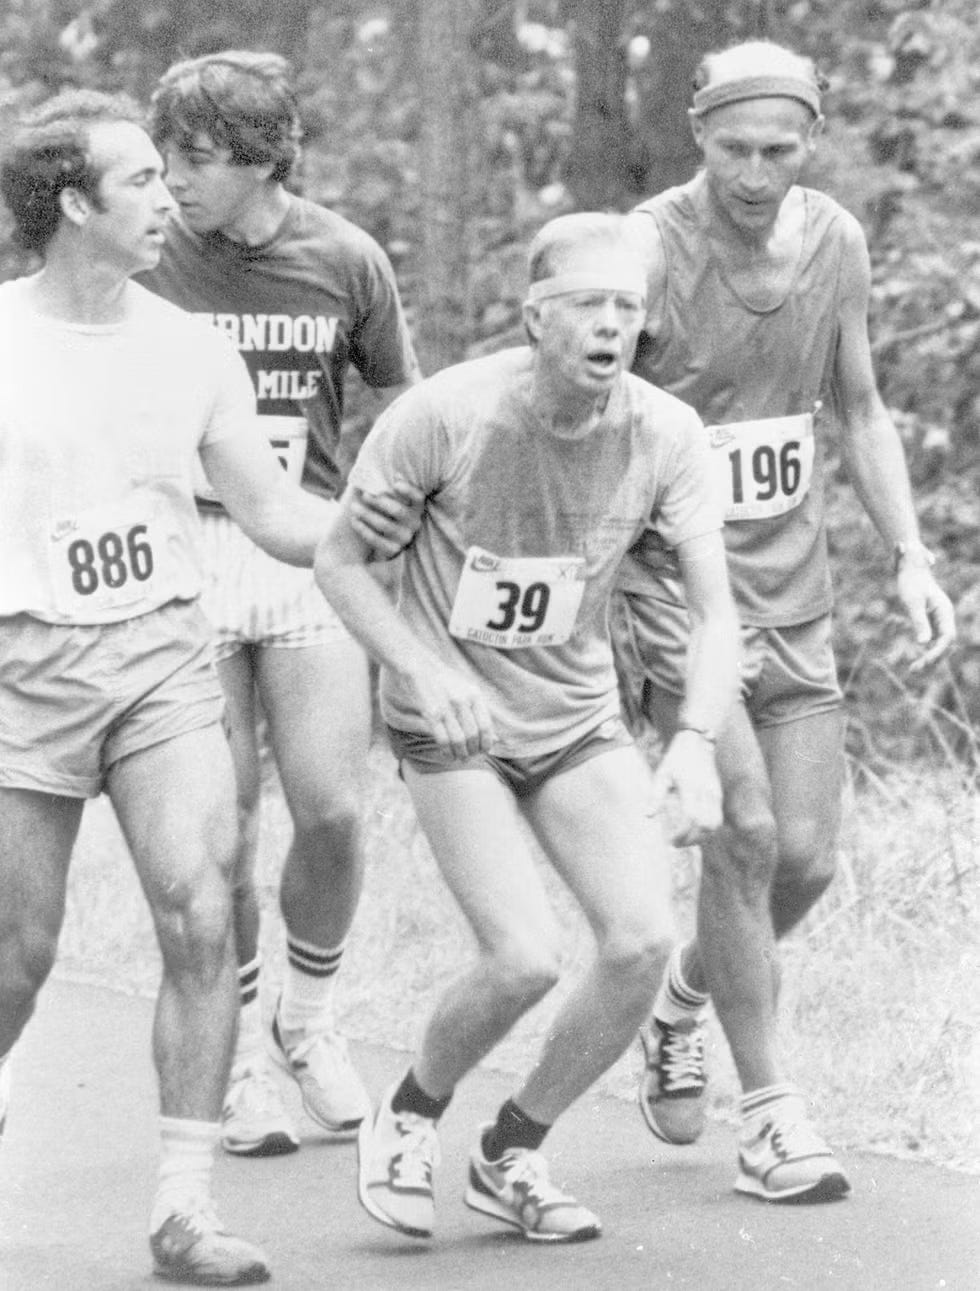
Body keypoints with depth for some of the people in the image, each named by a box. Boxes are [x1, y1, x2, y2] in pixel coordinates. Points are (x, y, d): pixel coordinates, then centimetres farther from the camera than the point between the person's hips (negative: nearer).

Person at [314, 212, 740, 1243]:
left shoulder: (664, 433, -10)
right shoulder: (446, 413, -19)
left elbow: (714, 608, -9)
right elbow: (338, 561, -9)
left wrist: (696, 742, -26)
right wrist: (425, 669, -24)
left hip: (578, 722, 4)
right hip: (451, 728, -4)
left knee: (643, 939, -13)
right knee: (524, 959, -19)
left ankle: (511, 1155, 11)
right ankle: (406, 1121, 13)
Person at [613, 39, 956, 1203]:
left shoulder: (835, 245, 3)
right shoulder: (646, 254, -14)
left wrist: (910, 555, 7)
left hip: (792, 592, 5)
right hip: (673, 583, -5)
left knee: (804, 858, 1)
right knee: (743, 832, -16)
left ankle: (678, 1014, 31)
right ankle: (767, 1116, -5)